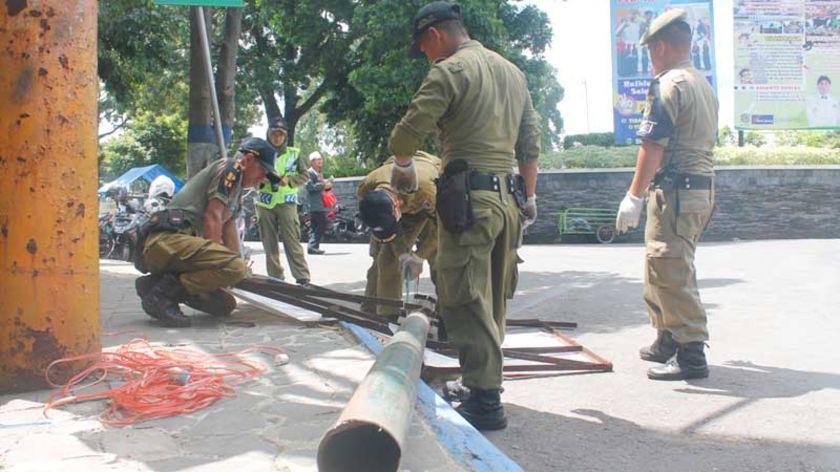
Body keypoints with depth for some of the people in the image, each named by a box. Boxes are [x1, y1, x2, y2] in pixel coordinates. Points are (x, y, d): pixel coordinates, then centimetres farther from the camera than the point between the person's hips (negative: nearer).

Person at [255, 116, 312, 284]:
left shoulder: (293, 154, 8)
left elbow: (305, 175, 7)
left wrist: (289, 179, -10)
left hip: (287, 202, -1)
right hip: (264, 203, 2)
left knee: (292, 242, -7)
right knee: (270, 244, 6)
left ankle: (303, 278, -6)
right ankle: (275, 278, 15)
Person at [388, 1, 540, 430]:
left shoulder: (450, 70, -7)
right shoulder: (512, 71, 18)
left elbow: (406, 134, -13)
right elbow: (531, 140, 19)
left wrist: (403, 165, 7)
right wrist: (529, 196, 23)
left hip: (469, 197, -8)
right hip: (509, 197, 8)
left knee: (465, 301, -6)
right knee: (494, 299, 14)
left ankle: (485, 400, -7)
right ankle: (486, 381, 24)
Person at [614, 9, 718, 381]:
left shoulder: (668, 85, -12)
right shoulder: (704, 85, 17)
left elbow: (653, 146, -19)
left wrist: (634, 196, -18)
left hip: (675, 191, -10)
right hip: (703, 188, 10)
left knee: (669, 273, -6)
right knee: (673, 270, 18)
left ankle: (692, 354, -5)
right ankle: (668, 341, 27)